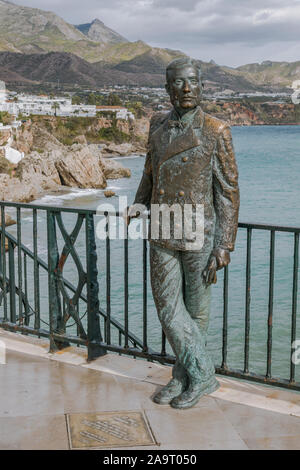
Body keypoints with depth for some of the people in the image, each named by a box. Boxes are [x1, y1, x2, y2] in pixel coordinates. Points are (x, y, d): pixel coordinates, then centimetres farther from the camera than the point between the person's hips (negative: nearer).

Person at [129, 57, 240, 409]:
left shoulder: (216, 132, -10)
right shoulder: (158, 125, 4)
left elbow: (228, 191, -9)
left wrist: (225, 245, -13)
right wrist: (137, 206, 10)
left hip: (200, 234, -4)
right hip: (162, 234, 5)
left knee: (195, 309, 8)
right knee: (167, 305, 4)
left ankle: (186, 375, 24)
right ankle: (202, 375, 17)